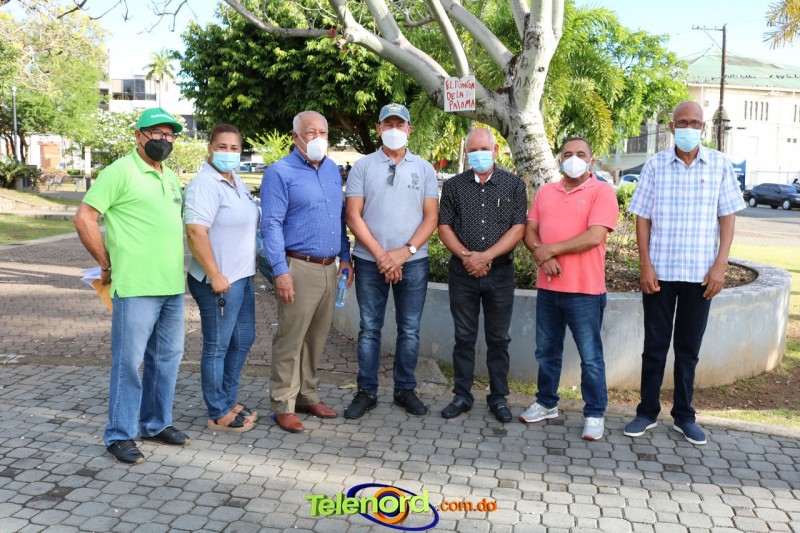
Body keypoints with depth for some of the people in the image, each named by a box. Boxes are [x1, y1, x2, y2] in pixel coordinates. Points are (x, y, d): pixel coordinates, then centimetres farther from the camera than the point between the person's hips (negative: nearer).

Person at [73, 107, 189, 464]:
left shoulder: (171, 177, 17)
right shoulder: (120, 172, -6)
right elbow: (84, 218, -10)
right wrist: (106, 264, -7)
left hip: (172, 285, 8)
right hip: (136, 286, -8)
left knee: (167, 357, 14)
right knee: (129, 361, -1)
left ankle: (156, 424, 28)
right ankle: (119, 435, 11)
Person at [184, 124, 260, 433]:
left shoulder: (237, 184, 13)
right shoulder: (204, 185, -16)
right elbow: (196, 232, -24)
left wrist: (251, 265, 19)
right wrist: (215, 276, -24)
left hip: (243, 277, 10)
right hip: (219, 281, -9)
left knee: (242, 341, 17)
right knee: (217, 347, 2)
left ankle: (229, 402, 32)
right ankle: (218, 415, 15)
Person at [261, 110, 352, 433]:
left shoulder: (332, 170, 15)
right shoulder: (280, 172, -6)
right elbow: (271, 224, -11)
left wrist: (345, 257, 15)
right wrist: (281, 271, -18)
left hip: (329, 268, 7)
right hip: (299, 268, -7)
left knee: (317, 337, 14)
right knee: (290, 339, -2)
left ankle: (307, 395, 26)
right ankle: (283, 405, 9)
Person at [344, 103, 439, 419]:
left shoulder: (424, 168, 6)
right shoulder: (363, 167, 3)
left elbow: (431, 217, 1)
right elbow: (353, 216, -3)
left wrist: (405, 251, -12)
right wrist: (380, 254, -12)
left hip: (413, 261, 1)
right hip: (370, 261, -1)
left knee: (410, 329, 8)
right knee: (369, 329, 5)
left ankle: (405, 390, 21)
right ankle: (366, 392, 16)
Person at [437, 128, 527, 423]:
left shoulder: (514, 185, 3)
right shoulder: (453, 185, 7)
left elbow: (518, 228, -5)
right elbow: (444, 226, 3)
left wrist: (485, 256, -14)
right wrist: (466, 256, -12)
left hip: (500, 271, -1)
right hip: (462, 272, 1)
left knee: (498, 339, 8)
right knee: (464, 337, 8)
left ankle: (498, 398, 19)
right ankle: (462, 395, 20)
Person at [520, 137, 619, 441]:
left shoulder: (602, 192, -4)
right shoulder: (545, 192, 13)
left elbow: (594, 236, -16)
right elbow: (529, 231, 8)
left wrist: (551, 249, -13)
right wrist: (540, 253, -12)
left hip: (584, 290, -5)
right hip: (548, 287, 5)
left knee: (590, 357, 3)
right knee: (546, 352, 16)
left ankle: (594, 414, 17)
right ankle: (546, 403, 31)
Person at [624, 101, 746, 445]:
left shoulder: (720, 165, 2)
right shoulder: (655, 165, 0)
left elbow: (727, 217, 2)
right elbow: (642, 218, 0)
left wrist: (720, 265, -6)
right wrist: (645, 266, -7)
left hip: (701, 273, 1)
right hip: (660, 271, 0)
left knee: (688, 348, 10)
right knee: (655, 345, 8)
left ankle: (684, 415, 23)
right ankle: (647, 412, 20)